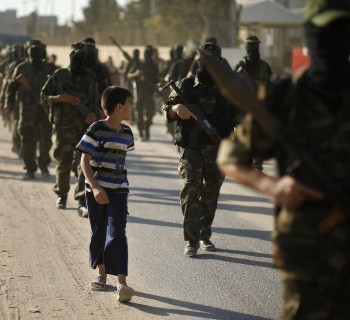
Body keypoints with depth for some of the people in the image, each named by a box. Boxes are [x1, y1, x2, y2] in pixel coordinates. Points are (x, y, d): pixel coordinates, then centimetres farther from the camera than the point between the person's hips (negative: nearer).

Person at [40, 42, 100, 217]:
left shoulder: (91, 76, 9)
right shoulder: (59, 76, 2)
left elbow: (97, 101, 15)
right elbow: (44, 96, 4)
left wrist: (94, 114, -4)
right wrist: (61, 98, -13)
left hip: (86, 125, 1)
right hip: (64, 125, -1)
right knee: (64, 163, 8)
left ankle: (82, 202, -10)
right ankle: (61, 195, 30)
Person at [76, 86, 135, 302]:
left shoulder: (127, 133, 6)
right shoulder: (96, 129, -10)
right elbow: (85, 160, -11)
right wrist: (95, 187, -20)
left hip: (118, 191, 2)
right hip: (96, 190, -2)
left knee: (117, 234, -9)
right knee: (98, 233, 11)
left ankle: (122, 282, -17)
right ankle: (102, 274, 30)